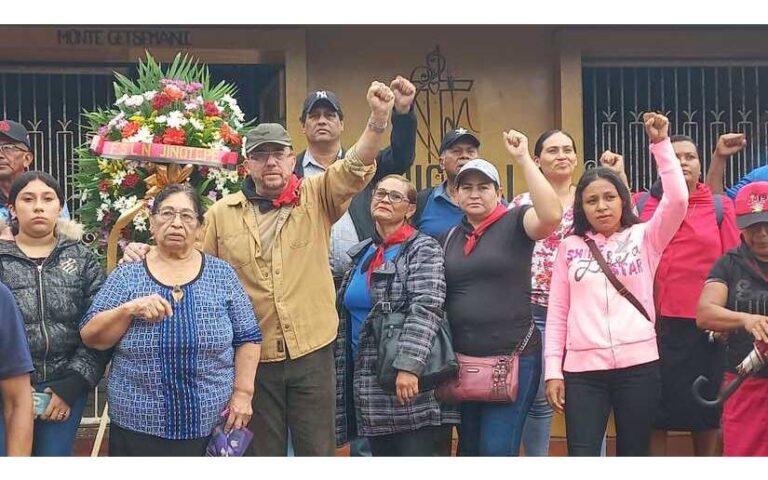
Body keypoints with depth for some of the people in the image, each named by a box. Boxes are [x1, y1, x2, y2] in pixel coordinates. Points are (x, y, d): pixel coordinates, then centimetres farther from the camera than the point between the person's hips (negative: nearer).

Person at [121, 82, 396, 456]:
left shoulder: (316, 198, 1)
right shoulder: (222, 213, 4)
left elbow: (356, 167, -13)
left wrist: (379, 119, -29)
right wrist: (148, 253, -5)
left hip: (312, 351, -1)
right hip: (253, 356, 1)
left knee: (318, 451, 10)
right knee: (264, 452, 15)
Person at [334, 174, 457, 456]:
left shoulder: (423, 249, -4)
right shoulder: (362, 253, 17)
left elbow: (426, 308, -17)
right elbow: (345, 319, 23)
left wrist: (408, 366, -27)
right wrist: (343, 378, 19)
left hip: (413, 386, -7)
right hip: (371, 388, 7)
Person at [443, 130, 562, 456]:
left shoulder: (515, 223, -4)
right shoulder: (451, 237, 13)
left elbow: (552, 215, -25)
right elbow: (439, 296, 19)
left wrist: (523, 159, -23)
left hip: (512, 357, -6)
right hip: (461, 359, 6)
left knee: (497, 450, -5)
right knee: (468, 448, 16)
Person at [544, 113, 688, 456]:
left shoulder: (644, 237, 6)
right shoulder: (570, 246, 8)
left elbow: (677, 200, -12)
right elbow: (558, 311, 8)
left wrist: (661, 144, -13)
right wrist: (552, 370, 2)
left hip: (638, 365, 0)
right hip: (582, 369, 0)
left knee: (634, 455, 8)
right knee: (581, 457, -6)